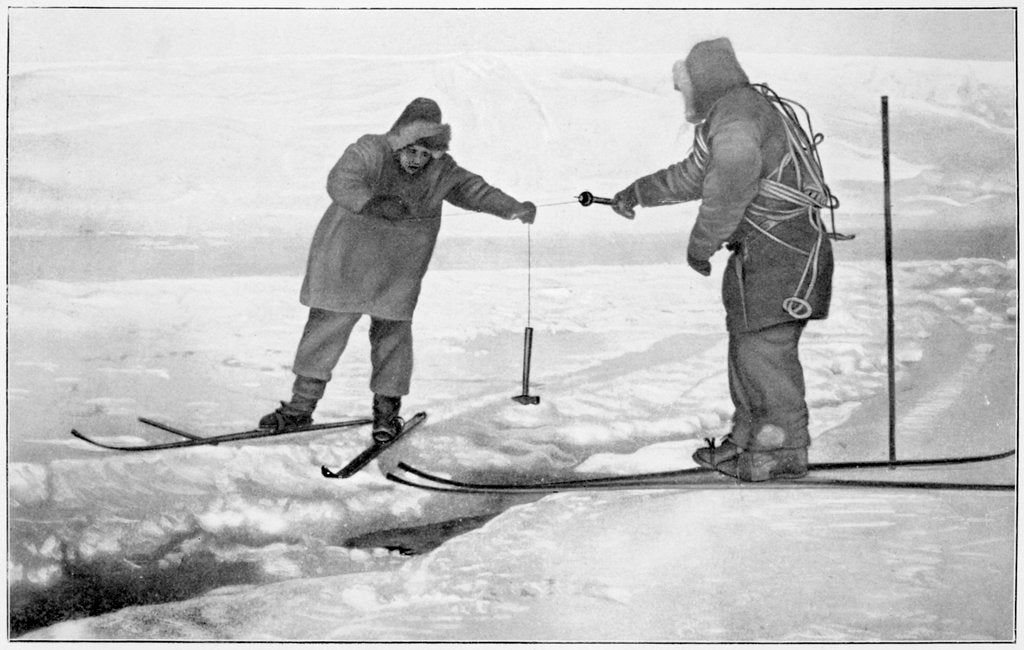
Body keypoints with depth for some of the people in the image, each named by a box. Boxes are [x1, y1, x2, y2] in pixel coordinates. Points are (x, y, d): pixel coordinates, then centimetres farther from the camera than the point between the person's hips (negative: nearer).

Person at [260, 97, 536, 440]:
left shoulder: (441, 171, -3)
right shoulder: (368, 152, -17)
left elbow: (474, 190, 10)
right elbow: (341, 182, -33)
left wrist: (512, 209, 4)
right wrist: (372, 203, -48)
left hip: (397, 275, 2)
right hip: (344, 262, -2)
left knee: (391, 334, 2)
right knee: (325, 327, 4)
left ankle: (387, 408, 19)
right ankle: (301, 405, 15)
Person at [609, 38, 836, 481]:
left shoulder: (735, 108, -13)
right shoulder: (732, 112, 22)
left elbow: (734, 176, -28)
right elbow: (693, 175, 34)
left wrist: (702, 240, -20)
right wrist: (638, 193, 38)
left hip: (779, 249, -11)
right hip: (761, 250, 11)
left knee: (765, 348, -7)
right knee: (746, 345, 15)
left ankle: (785, 451, 1)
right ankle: (747, 439, 24)